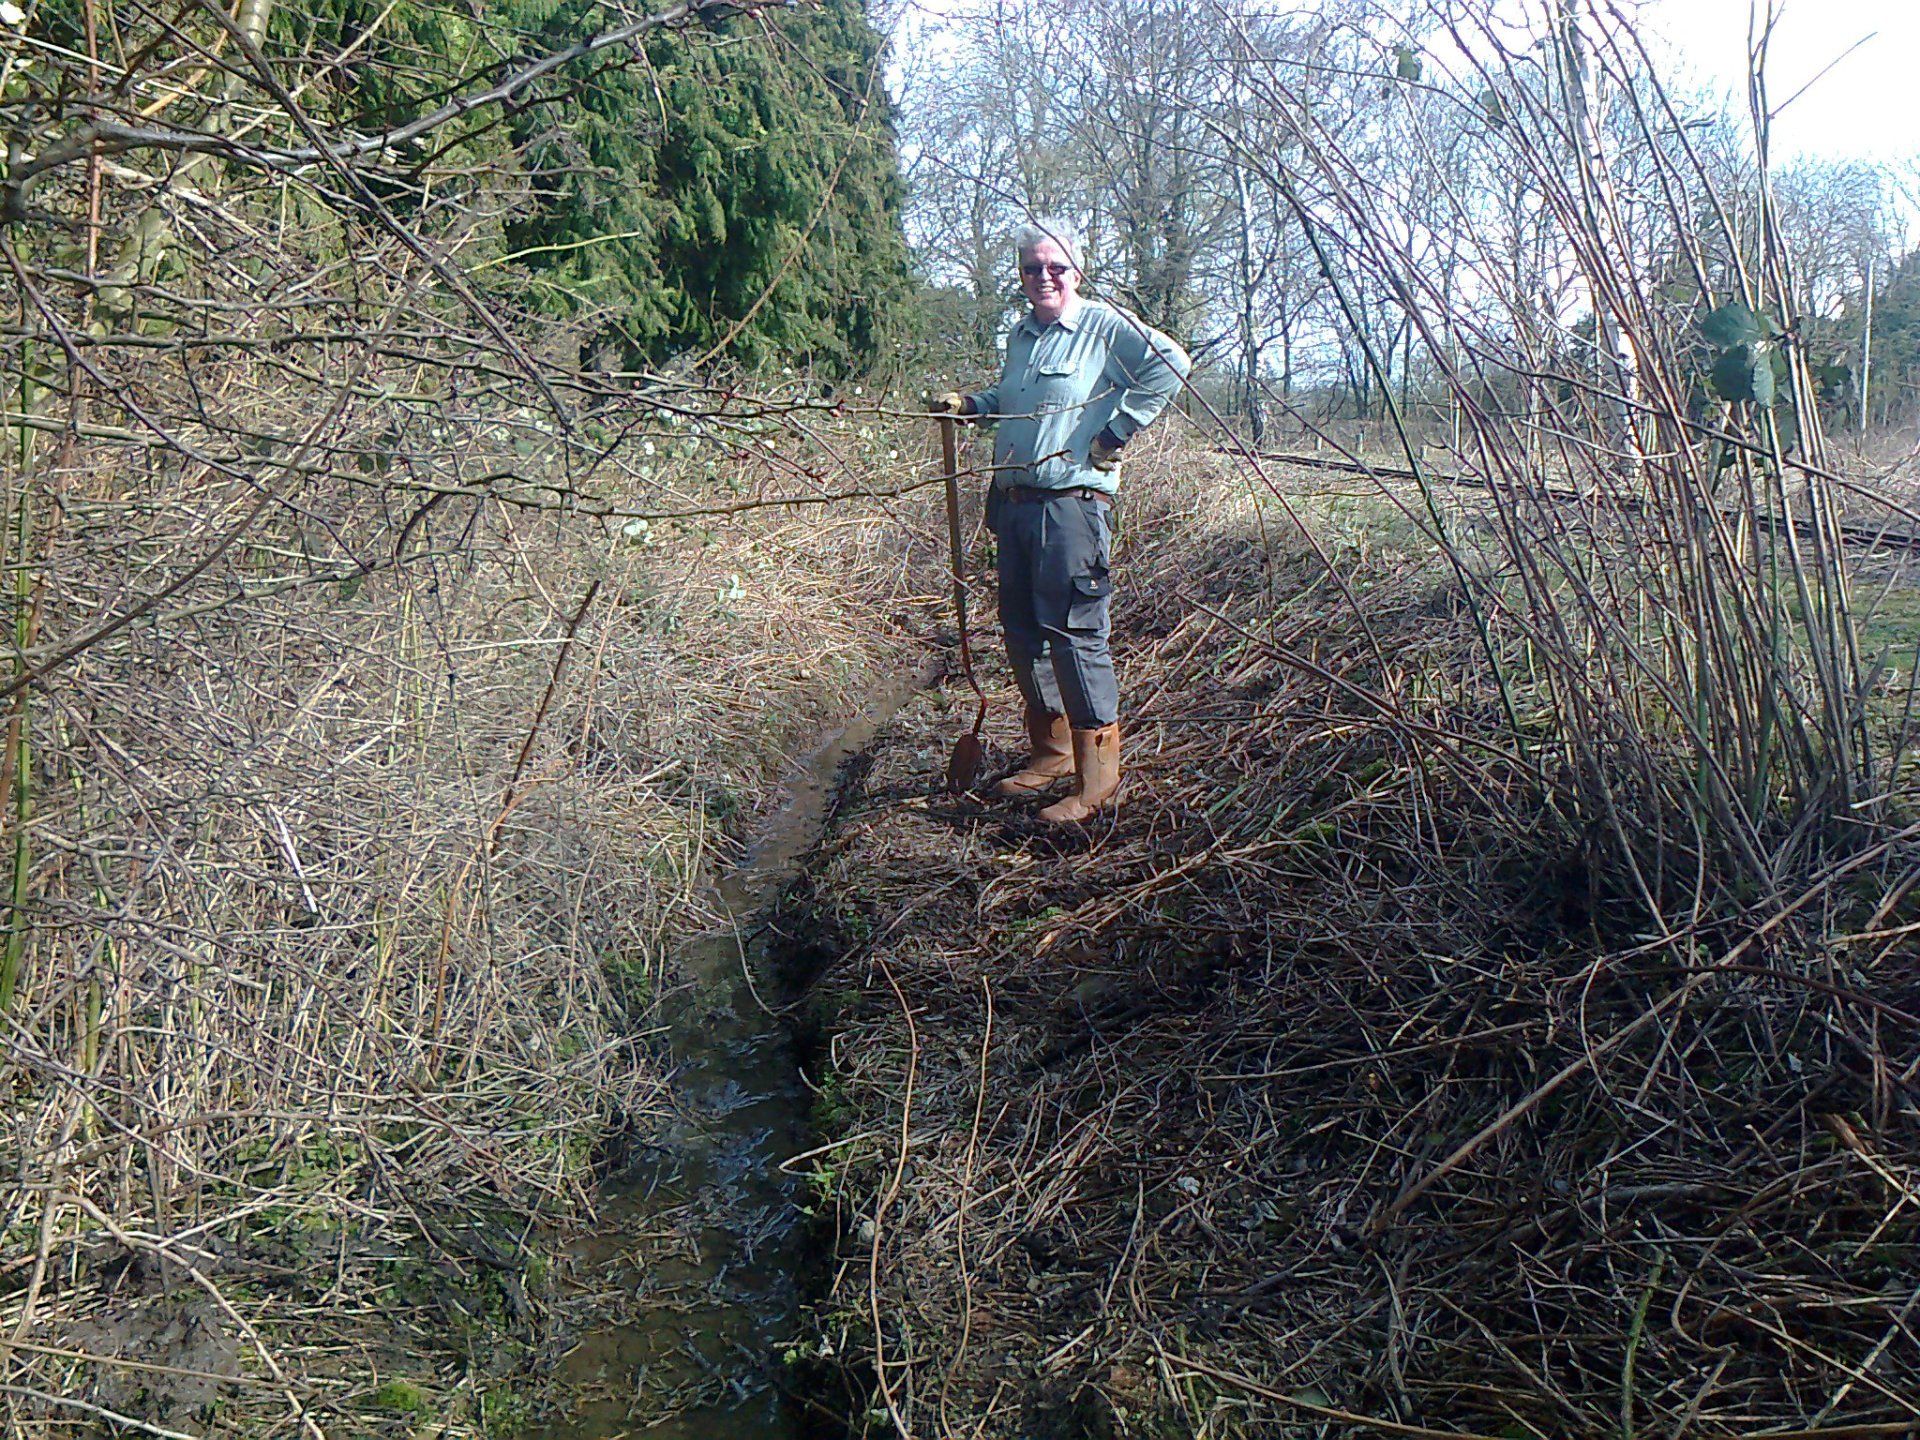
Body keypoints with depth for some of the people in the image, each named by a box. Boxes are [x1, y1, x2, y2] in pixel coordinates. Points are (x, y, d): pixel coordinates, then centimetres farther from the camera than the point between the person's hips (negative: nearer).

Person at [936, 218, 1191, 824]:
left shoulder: (1105, 325, -4)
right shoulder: (1019, 334, 18)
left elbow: (1170, 363, -15)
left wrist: (1118, 430, -15)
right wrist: (969, 404, 16)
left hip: (1072, 502, -8)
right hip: (1013, 502, 8)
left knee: (1074, 633, -10)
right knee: (1021, 630, 12)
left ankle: (1097, 771, -2)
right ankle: (1050, 751, 27)